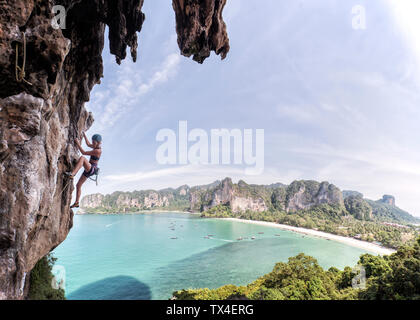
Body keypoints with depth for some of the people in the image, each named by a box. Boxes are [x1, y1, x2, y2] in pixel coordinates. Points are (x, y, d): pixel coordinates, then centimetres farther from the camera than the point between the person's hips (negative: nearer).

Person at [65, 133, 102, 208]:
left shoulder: (98, 151, -16)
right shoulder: (96, 147, 11)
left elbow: (84, 152, -16)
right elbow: (88, 144, 31)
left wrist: (78, 144, -10)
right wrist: (84, 135, 29)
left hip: (92, 169, -10)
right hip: (88, 170, 10)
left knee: (82, 158, -34)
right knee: (78, 185, 12)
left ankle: (72, 174, -43)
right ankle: (76, 203, 18)